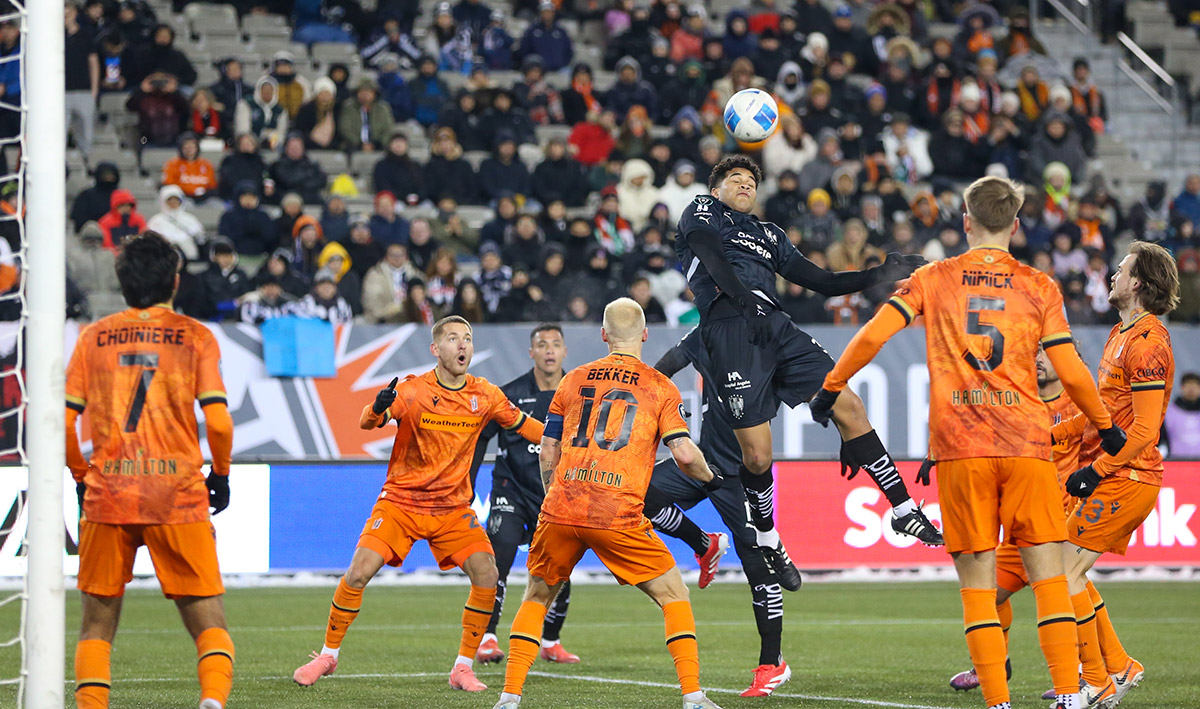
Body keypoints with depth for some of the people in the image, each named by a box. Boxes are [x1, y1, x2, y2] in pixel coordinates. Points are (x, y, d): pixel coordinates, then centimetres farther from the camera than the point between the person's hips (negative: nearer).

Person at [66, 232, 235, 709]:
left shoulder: (94, 337, 8)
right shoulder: (195, 336, 3)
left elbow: (63, 422, 3)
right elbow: (218, 421, -6)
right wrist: (221, 475, 10)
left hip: (106, 495, 2)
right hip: (179, 496, -1)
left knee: (96, 625, 13)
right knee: (209, 624, 3)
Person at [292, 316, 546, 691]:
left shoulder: (485, 395, -2)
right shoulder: (413, 390, -11)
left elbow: (526, 426, 12)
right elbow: (367, 423, -23)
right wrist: (378, 409, -45)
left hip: (453, 508, 2)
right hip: (400, 502, -2)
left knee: (486, 575, -17)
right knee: (358, 574, -15)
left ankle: (463, 668, -4)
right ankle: (328, 655, 6)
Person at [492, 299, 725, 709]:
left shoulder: (573, 381, 14)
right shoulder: (660, 388, 6)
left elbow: (547, 454, 15)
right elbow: (684, 452, -4)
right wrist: (710, 478, 15)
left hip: (561, 509, 3)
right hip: (619, 517, -3)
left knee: (537, 597, 20)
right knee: (673, 596, 10)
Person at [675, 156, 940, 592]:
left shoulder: (769, 235, 34)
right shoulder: (703, 212, 17)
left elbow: (823, 282, 29)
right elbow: (711, 257, -4)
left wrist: (882, 275, 17)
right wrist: (742, 298, -20)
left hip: (775, 326, 6)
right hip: (729, 324, -6)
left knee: (849, 408, -7)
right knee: (756, 454, -9)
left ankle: (903, 509, -1)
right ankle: (765, 538, 14)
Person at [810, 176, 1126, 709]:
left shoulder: (933, 280, 8)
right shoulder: (1039, 287, 7)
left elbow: (874, 334, -2)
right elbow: (1071, 371, 4)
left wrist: (831, 387, 10)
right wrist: (1105, 426, 19)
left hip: (959, 448, 0)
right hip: (1026, 445, 0)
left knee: (978, 583, 2)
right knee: (1047, 575, 2)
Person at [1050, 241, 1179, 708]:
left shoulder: (1146, 341, -17)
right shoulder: (1122, 334, 15)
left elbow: (1145, 429, -21)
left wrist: (1095, 472, -19)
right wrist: (1050, 433, 16)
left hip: (1126, 478, -10)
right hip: (1120, 476, 10)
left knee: (1065, 572, -9)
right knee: (1066, 570, 11)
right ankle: (1119, 667, 16)